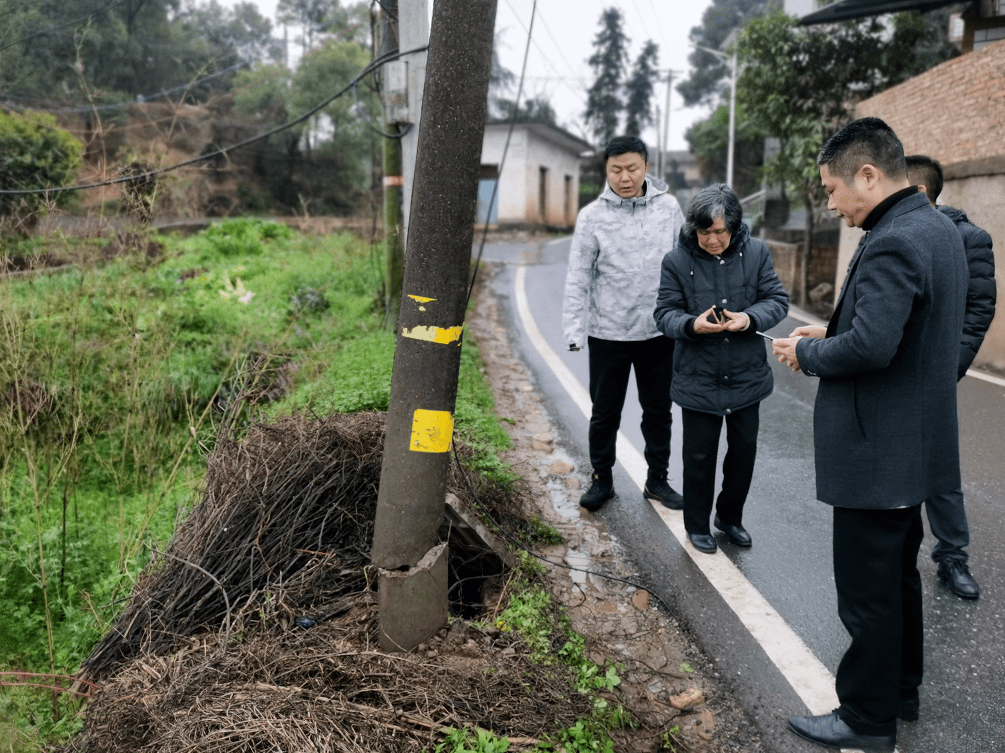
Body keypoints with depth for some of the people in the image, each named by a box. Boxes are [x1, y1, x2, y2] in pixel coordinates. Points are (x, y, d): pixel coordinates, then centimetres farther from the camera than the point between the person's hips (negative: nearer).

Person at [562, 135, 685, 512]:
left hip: (659, 331, 2)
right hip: (608, 333, -2)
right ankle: (601, 479, 29)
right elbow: (578, 278, -5)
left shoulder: (668, 207, 1)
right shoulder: (592, 216, -5)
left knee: (659, 410, 13)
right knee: (605, 412, 10)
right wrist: (574, 330, -12)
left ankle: (657, 480, 30)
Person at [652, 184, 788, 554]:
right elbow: (665, 314, -6)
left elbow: (777, 299, 1)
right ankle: (697, 525, 29)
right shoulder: (677, 260, -8)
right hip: (698, 380, -2)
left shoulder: (756, 252, -2)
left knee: (744, 448, 14)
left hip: (747, 377, 3)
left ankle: (730, 516, 37)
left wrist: (750, 318, -20)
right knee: (699, 454, 8)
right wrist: (692, 325, -28)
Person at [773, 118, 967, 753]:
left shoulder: (893, 242, -23)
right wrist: (832, 333, 8)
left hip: (877, 453, -10)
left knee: (868, 592, 5)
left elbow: (871, 346, -31)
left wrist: (806, 354, -13)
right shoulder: (939, 229, 10)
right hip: (915, 444, 10)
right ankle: (901, 691, 40)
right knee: (899, 575, 23)